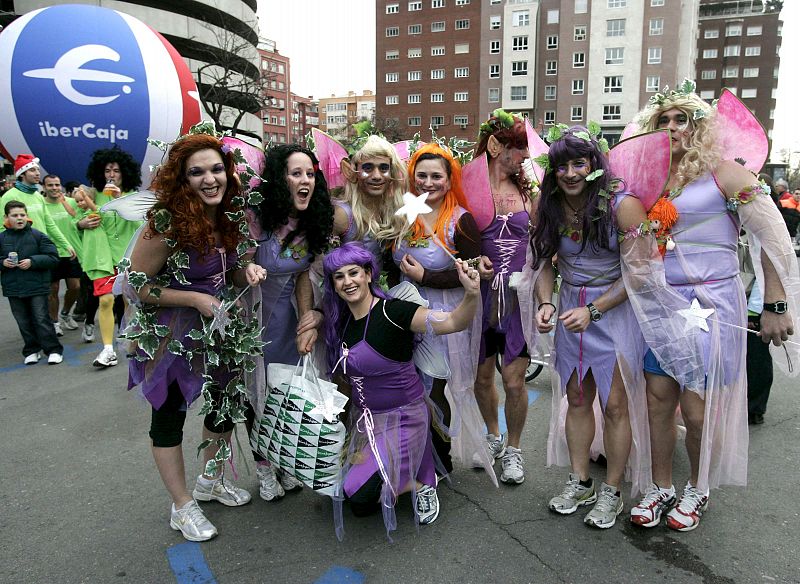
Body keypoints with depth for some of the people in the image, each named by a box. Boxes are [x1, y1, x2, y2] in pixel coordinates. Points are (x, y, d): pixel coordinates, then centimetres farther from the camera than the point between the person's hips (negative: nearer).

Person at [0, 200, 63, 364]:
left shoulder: (37, 235, -4)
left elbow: (53, 258, -6)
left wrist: (33, 261, -17)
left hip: (37, 286, -3)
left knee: (41, 319, -2)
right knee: (23, 322, 11)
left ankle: (53, 350, 5)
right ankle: (31, 351, 23)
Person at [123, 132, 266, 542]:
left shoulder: (228, 216, -3)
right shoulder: (167, 223, -23)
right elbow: (135, 286, -18)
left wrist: (246, 272, -10)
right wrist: (195, 300, -23)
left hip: (218, 326, 7)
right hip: (171, 332, -7)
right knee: (169, 414, 6)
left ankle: (210, 481, 42)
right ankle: (182, 507, 26)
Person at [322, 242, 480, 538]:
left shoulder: (391, 312, -22)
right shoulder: (340, 320, 0)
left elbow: (453, 322, -34)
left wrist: (471, 295, -52)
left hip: (401, 417, -7)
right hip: (363, 417, 7)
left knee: (361, 496, -16)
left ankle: (421, 484, 11)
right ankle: (402, 472, 29)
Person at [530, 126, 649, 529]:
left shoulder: (622, 205, -17)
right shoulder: (548, 207, -3)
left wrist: (592, 311, -20)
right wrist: (545, 303, -8)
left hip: (615, 307, -4)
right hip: (570, 309, 5)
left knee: (614, 405, -2)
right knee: (576, 399, 12)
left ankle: (611, 492, 16)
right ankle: (580, 483, 26)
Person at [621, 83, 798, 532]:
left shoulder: (722, 172, -5)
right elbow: (638, 256, 19)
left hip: (712, 304, -4)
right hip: (661, 304, 5)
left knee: (698, 410, 0)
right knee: (659, 400, 8)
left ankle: (698, 490, 25)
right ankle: (661, 487, 26)